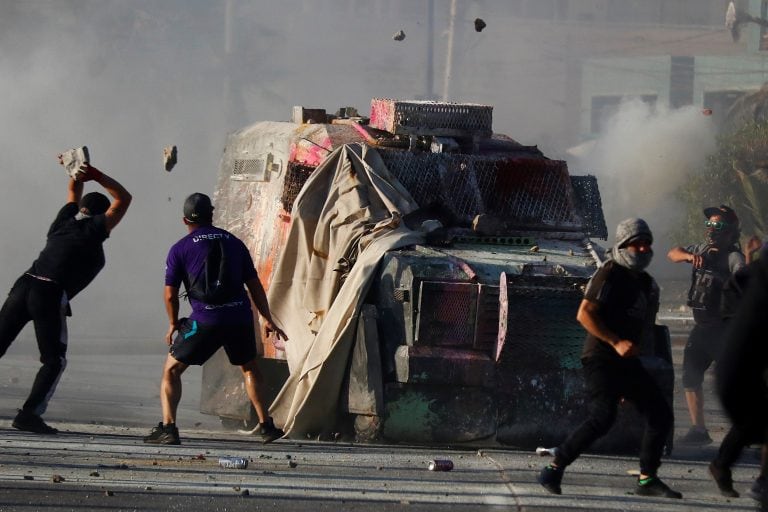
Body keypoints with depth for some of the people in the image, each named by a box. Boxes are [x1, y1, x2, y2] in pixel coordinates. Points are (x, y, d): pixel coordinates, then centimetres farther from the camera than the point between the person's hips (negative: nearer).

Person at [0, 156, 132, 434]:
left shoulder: (65, 221, 22)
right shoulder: (93, 231, 5)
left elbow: (73, 191, 40)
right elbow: (123, 199, 13)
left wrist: (77, 173, 23)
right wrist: (96, 175, 15)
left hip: (23, 286, 6)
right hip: (50, 296, -5)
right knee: (54, 362, 5)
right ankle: (30, 414, -12)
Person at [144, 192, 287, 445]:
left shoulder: (180, 249, 4)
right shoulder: (234, 243, 15)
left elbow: (170, 294, 4)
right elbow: (254, 285, 17)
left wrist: (173, 325, 20)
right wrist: (267, 319, 25)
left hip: (206, 320, -3)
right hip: (240, 317, 3)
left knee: (171, 370, 10)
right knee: (249, 368, 27)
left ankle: (168, 427, -5)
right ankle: (266, 426, 22)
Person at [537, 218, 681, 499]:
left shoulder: (645, 282, 17)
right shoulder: (610, 275, -10)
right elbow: (584, 314, -18)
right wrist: (616, 342, -24)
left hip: (627, 361, 9)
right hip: (601, 359, -9)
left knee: (661, 414, 6)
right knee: (602, 417, -23)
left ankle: (647, 479, 15)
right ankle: (553, 471, -16)